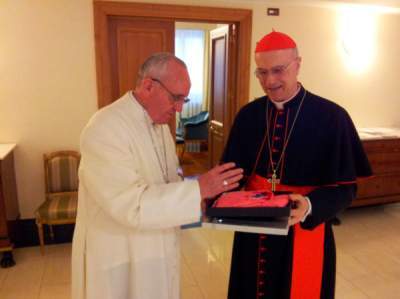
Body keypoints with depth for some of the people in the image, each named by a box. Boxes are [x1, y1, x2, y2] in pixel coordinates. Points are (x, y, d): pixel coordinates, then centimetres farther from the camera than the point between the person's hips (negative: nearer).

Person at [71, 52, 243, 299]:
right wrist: (198, 189, -30)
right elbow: (130, 204, -30)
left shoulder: (159, 122, 5)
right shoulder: (105, 129, -24)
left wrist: (206, 191, -5)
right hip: (121, 260, -8)